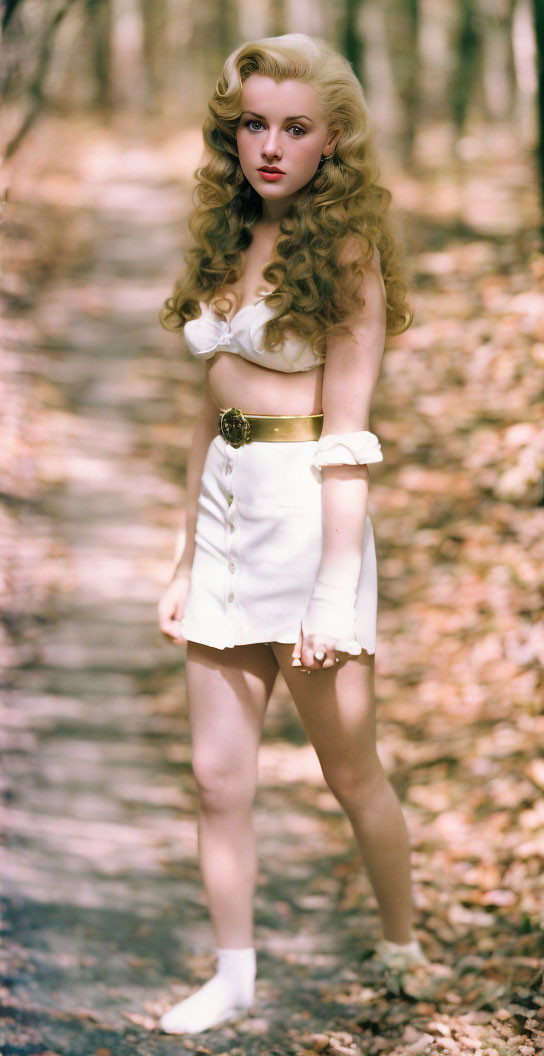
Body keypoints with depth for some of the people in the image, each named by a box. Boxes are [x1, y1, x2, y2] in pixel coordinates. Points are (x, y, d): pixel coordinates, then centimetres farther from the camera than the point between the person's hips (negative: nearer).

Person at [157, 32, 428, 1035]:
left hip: (306, 510, -6)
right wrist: (185, 563, 15)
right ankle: (233, 976, 17)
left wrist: (335, 588, -18)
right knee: (218, 774, 5)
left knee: (351, 772, 7)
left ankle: (404, 946, 26)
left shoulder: (345, 249, -7)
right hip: (226, 508, 6)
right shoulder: (229, 241, 12)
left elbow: (347, 435, -12)